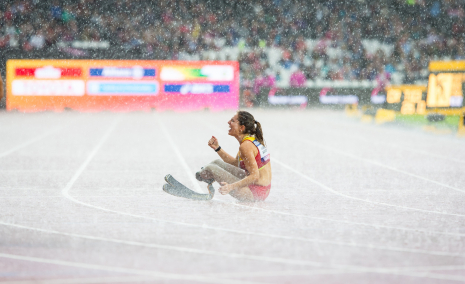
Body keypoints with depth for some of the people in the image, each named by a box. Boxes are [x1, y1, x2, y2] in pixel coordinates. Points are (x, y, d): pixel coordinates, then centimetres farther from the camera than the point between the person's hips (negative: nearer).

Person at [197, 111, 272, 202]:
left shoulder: (246, 146, -20)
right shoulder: (253, 140, 10)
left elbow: (255, 176, -25)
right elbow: (235, 163, 22)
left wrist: (231, 187, -31)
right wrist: (217, 148, 15)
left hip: (255, 193, -10)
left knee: (211, 169, -4)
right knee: (217, 163, 18)